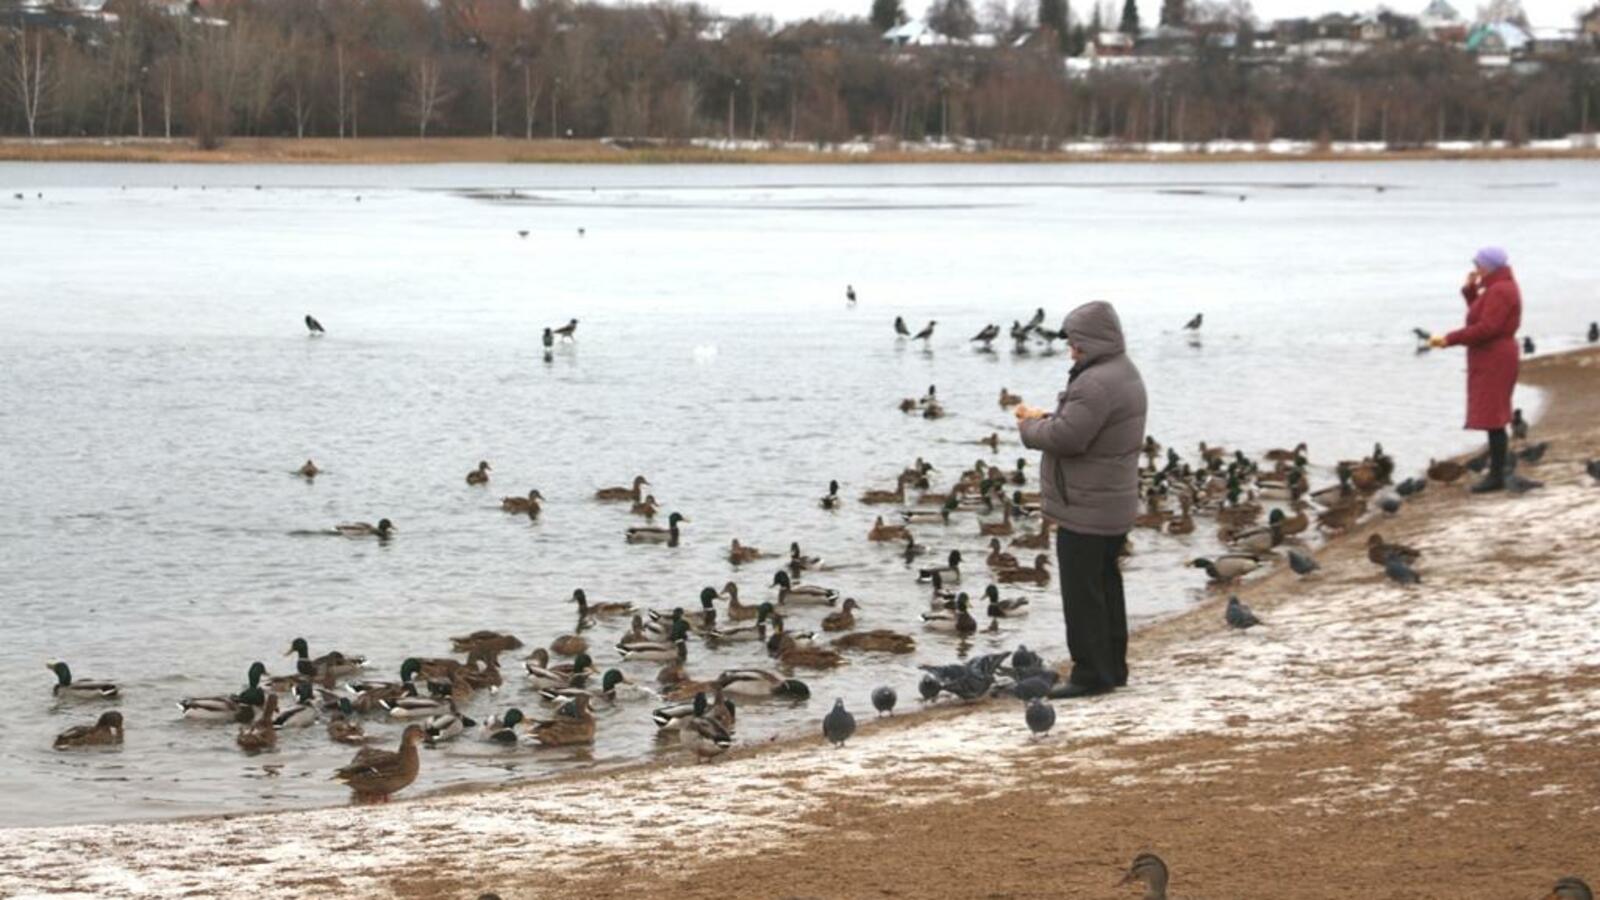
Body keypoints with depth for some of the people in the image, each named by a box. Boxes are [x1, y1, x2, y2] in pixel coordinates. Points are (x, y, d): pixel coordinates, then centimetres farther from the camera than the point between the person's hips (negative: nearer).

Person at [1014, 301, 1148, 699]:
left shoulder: (1098, 384, -23)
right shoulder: (1123, 373, 12)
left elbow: (1066, 437, -29)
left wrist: (1030, 428, -10)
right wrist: (1044, 418, 5)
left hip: (1086, 512, -11)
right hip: (1113, 507, 11)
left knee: (1082, 594, -5)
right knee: (1105, 585, 18)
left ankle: (1091, 673, -2)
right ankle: (1112, 667, 25)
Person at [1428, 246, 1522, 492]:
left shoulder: (1500, 291, -18)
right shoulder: (1498, 288, 15)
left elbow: (1486, 328, -26)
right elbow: (1479, 317, 21)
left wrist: (1450, 340, -22)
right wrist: (1470, 289, 9)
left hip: (1494, 361, -11)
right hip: (1491, 360, 11)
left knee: (1492, 420, -9)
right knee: (1492, 419, 12)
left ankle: (1497, 476, -7)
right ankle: (1496, 473, 15)